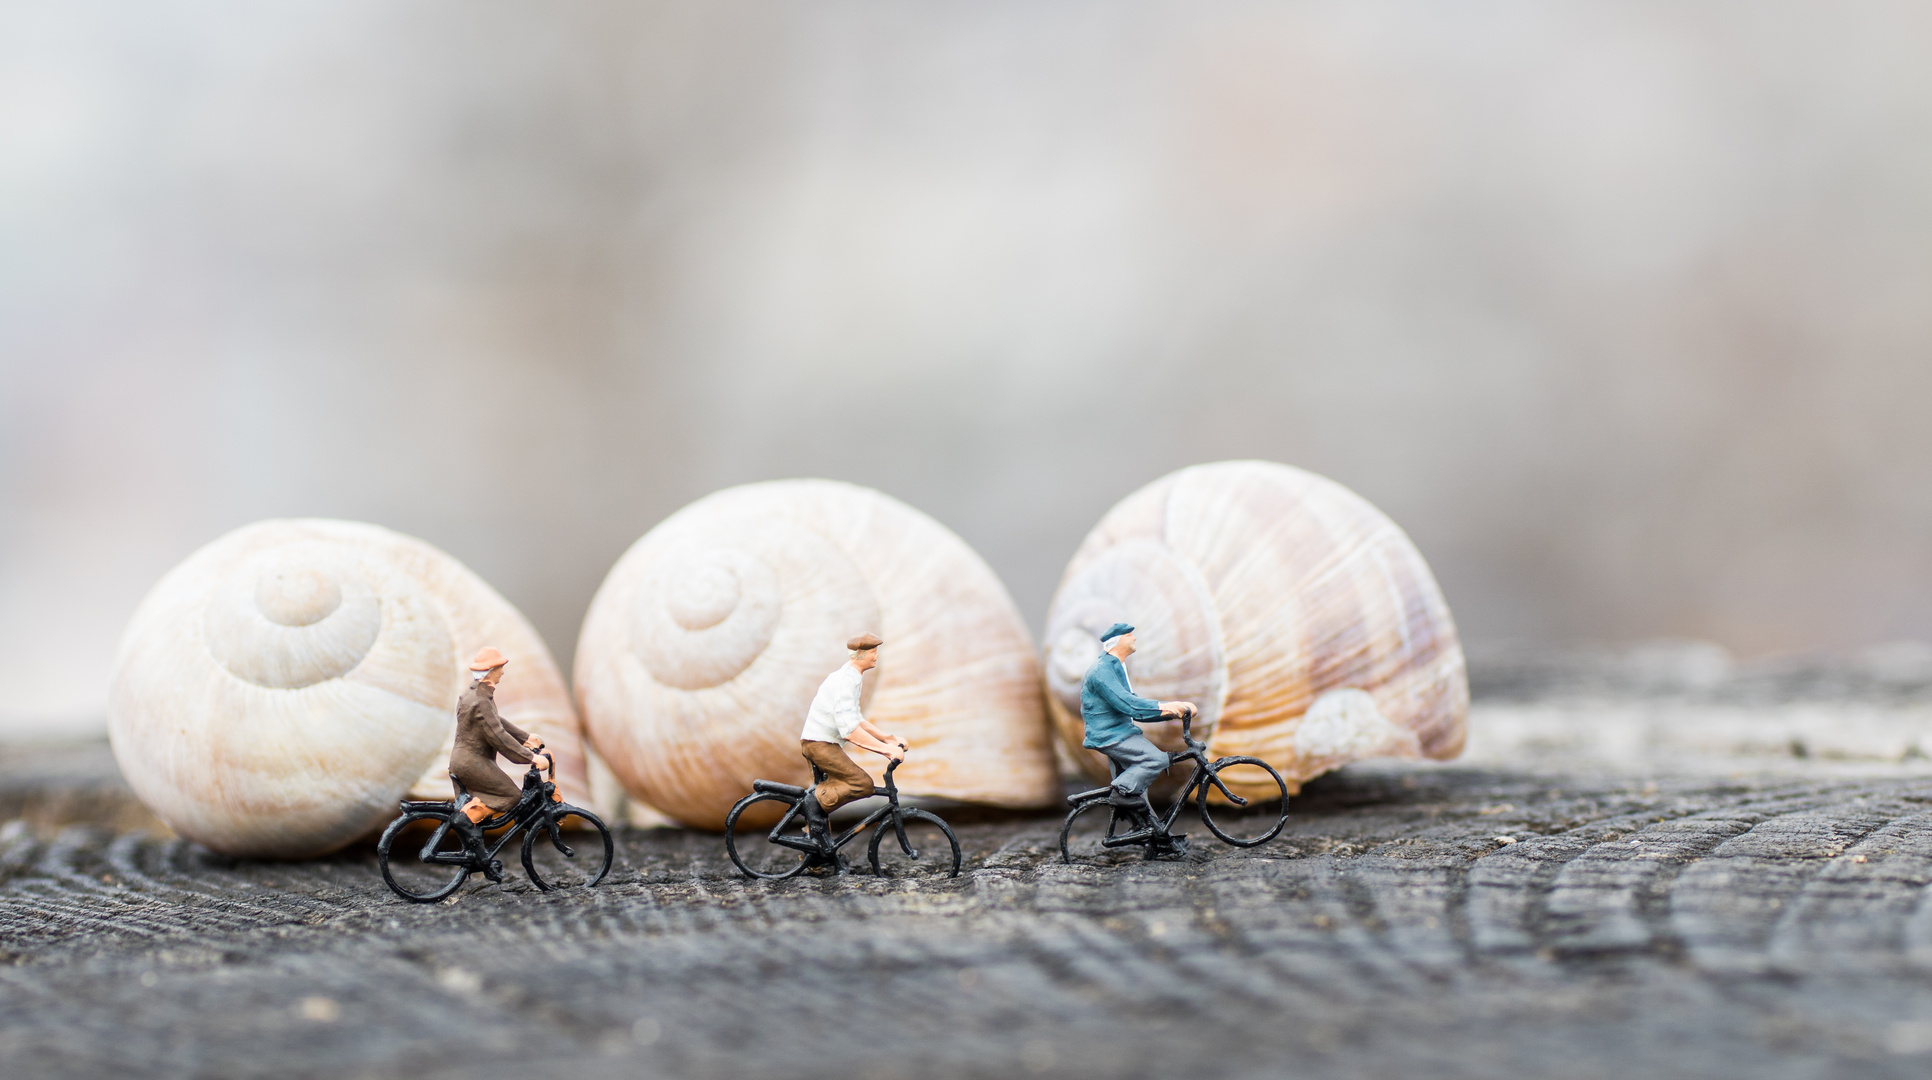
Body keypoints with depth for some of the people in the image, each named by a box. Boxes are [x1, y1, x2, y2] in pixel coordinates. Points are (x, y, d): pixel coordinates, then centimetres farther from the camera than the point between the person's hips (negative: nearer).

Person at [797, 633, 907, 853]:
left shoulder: (851, 678, 13)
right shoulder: (844, 682, -21)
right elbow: (850, 730, -29)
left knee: (827, 796, 20)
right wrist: (886, 749, -30)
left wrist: (887, 738, 13)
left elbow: (856, 719, 21)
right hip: (820, 744, -11)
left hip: (816, 742, 11)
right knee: (863, 784, -17)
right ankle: (816, 802, -12)